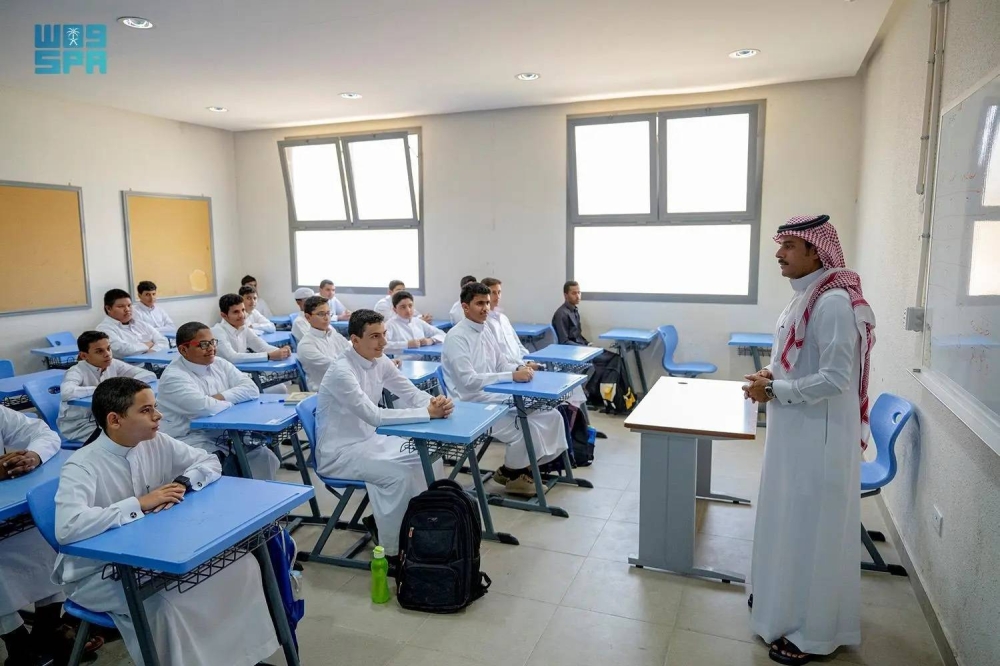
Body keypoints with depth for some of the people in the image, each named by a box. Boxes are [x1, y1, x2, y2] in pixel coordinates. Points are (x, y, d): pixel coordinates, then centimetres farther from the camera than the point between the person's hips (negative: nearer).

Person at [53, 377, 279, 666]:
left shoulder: (156, 442, -5)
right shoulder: (82, 466, -21)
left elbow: (209, 462, 4)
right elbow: (68, 527, -35)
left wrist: (182, 484, -16)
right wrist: (141, 503, -30)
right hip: (96, 573, -5)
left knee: (242, 565, -11)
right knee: (164, 603, -34)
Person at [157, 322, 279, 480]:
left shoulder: (220, 364, 9)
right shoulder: (173, 377, -13)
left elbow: (251, 389, 0)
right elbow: (204, 408, -27)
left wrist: (221, 397, -15)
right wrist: (231, 401, -7)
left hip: (225, 437, 6)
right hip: (192, 443, -6)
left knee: (265, 456, -12)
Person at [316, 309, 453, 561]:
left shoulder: (380, 362, -2)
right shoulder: (341, 372, -26)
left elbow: (412, 394, -1)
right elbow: (374, 416, -33)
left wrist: (436, 403, -24)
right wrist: (427, 413, -33)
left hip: (369, 439, 8)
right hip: (339, 452, -8)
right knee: (397, 474, -27)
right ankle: (392, 549, -9)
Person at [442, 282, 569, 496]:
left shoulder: (485, 330, 9)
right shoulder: (456, 337, -16)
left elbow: (501, 364, 17)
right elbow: (468, 381, -26)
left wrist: (520, 368, -7)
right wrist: (512, 376, -30)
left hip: (495, 397, 8)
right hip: (473, 404, -8)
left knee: (549, 415, -4)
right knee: (527, 428, -21)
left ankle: (525, 467, 11)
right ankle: (509, 472, 8)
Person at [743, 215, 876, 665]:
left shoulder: (833, 302, -22)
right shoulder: (806, 296, 9)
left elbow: (835, 377, -25)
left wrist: (774, 390, -18)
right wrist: (772, 375, 1)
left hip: (819, 435, -10)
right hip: (795, 429, 10)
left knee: (812, 526, 3)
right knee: (790, 518, 21)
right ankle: (785, 599, 39)